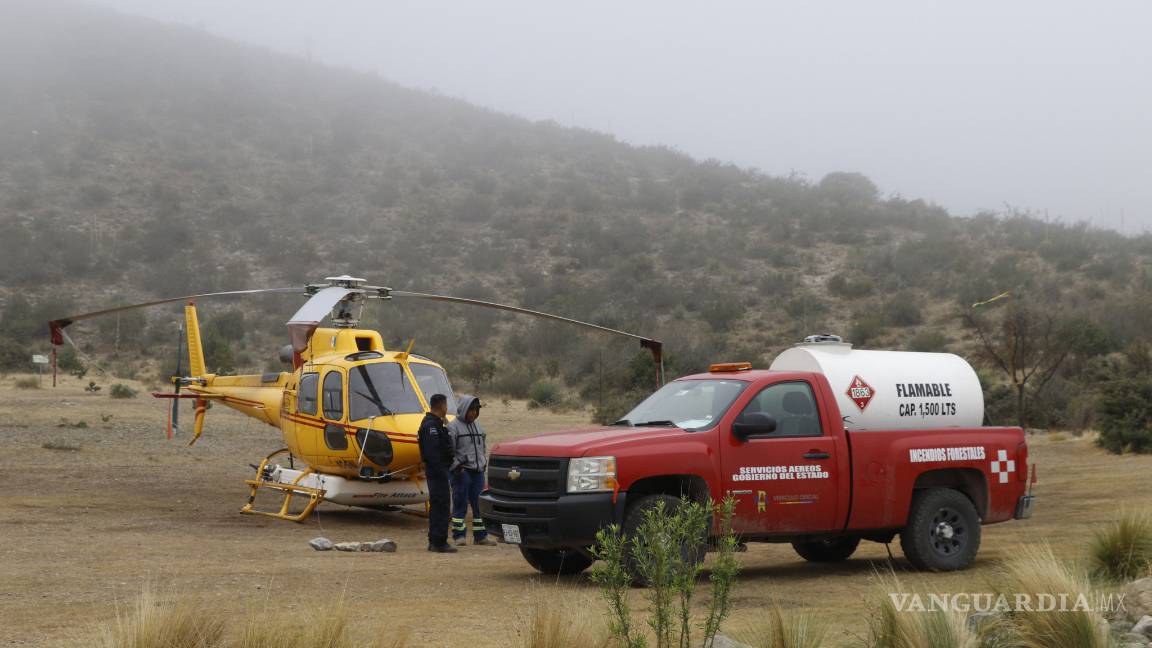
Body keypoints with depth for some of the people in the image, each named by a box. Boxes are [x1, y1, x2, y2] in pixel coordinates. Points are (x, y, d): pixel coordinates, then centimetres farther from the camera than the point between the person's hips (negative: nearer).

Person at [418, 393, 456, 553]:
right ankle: (439, 542, -10)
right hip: (438, 470, -11)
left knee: (436, 505, 15)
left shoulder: (432, 423, 18)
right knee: (441, 505, -10)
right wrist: (439, 470, -25)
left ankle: (434, 541, 21)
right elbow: (432, 450, -24)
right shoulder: (432, 425, -16)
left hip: (435, 470, 11)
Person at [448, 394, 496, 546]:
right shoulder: (454, 427, -5)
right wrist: (456, 466, -15)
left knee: (480, 504, 6)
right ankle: (459, 535, 1)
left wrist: (484, 462, 15)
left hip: (478, 471, 6)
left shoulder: (477, 427, 16)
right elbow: (449, 450, -9)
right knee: (460, 504, -5)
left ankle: (481, 535, 12)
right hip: (462, 472, -6)